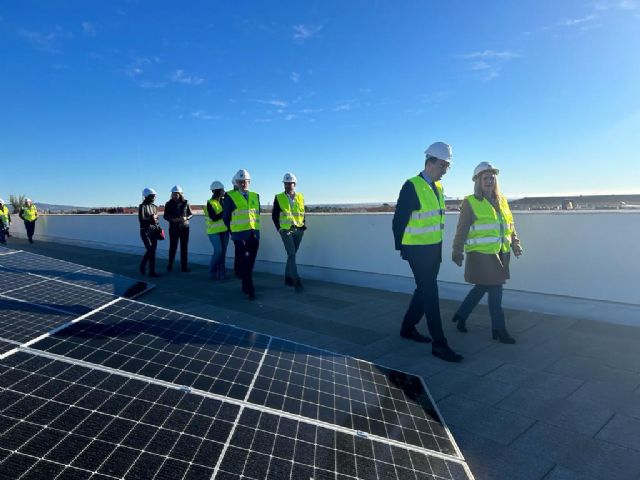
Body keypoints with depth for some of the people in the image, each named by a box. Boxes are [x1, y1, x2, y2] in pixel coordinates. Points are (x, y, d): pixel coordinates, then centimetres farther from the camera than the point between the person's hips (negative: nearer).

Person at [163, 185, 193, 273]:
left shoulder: (185, 203, 3)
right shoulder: (169, 204, 0)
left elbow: (191, 214, 7)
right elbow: (165, 216, 4)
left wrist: (186, 218, -14)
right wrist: (172, 219, -15)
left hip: (184, 228, 1)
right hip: (173, 228, -1)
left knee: (184, 248, 2)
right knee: (173, 247, -2)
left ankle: (184, 267, 9)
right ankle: (170, 265, 16)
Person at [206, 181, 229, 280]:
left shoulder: (224, 201, 6)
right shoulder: (210, 203, -9)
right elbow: (214, 218, -18)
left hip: (224, 230, 5)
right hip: (214, 231, -5)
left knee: (223, 252, 6)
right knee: (218, 251, -12)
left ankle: (221, 272, 14)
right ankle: (212, 271, 5)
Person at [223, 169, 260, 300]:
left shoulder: (255, 196, 12)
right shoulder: (230, 197, 0)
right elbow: (226, 216, 6)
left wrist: (255, 228, 13)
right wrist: (232, 229, 8)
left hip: (254, 234, 4)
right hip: (240, 235, -4)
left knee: (250, 262, 9)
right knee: (243, 262, -7)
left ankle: (245, 286, 24)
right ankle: (250, 289, -5)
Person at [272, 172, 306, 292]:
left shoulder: (300, 197, 8)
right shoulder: (279, 198, 0)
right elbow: (274, 215, 4)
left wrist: (304, 225, 5)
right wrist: (279, 228, -4)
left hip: (298, 230, 4)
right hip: (286, 230, -3)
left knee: (292, 255, 11)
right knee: (291, 255, -11)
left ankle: (288, 278, 24)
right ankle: (296, 282, -13)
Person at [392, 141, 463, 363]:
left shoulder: (438, 187, 11)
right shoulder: (412, 186, -14)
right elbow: (399, 220, -13)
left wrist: (438, 246, 16)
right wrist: (401, 247, -9)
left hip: (434, 249, 8)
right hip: (417, 250, -8)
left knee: (425, 290, 15)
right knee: (430, 293, -5)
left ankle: (408, 327, 32)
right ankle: (439, 344, 2)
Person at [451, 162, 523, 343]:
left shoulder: (501, 201, 13)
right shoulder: (470, 202, -6)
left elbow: (510, 226, 18)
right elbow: (462, 230, -8)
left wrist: (515, 245, 9)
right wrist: (457, 252, -10)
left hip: (499, 253, 7)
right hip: (481, 254, -7)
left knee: (481, 287, 14)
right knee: (495, 290, -3)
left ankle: (461, 316, 32)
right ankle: (499, 329, 11)